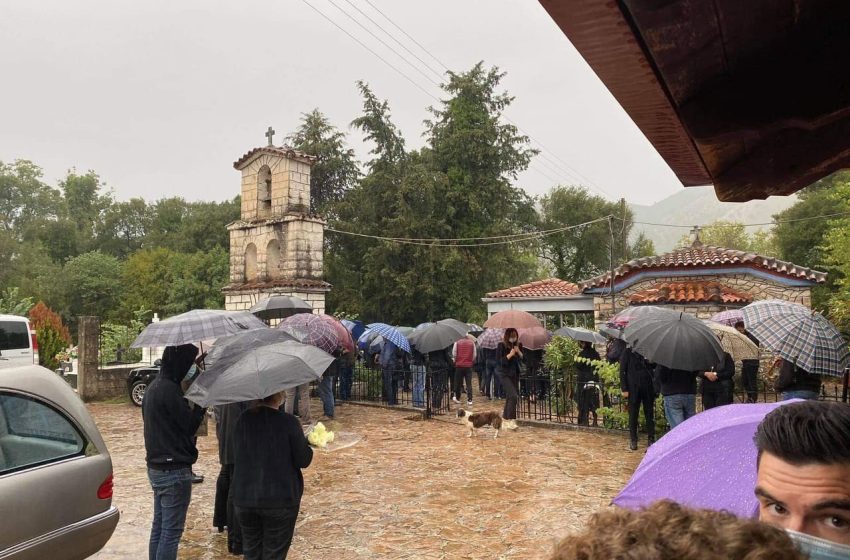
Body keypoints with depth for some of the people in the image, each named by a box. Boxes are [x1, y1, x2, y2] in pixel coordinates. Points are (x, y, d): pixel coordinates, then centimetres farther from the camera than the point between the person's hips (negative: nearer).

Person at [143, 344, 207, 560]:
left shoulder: (154, 386, 10)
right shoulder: (169, 389, -21)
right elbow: (190, 425, -16)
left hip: (155, 467, 10)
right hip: (174, 471, -10)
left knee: (159, 526, 18)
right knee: (172, 531, -1)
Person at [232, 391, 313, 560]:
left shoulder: (243, 419, -1)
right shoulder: (288, 421, -15)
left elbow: (238, 456, 11)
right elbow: (303, 461, -11)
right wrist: (307, 444, 8)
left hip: (244, 498, 4)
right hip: (280, 499, -4)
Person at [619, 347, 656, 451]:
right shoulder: (627, 351, 0)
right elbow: (622, 371, -2)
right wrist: (624, 389, -7)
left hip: (648, 388, 2)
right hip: (633, 389, -2)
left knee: (649, 415, 6)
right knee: (633, 415, 7)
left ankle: (651, 439, 15)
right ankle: (633, 440, 18)